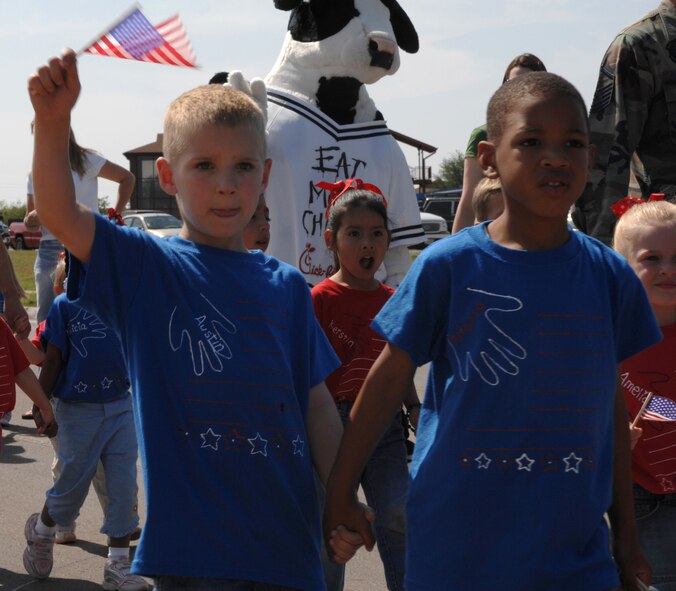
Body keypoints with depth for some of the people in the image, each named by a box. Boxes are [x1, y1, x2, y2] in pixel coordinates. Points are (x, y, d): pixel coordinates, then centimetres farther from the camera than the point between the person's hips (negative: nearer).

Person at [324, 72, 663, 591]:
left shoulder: (611, 275, 1)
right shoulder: (448, 266, -7)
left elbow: (611, 406, 8)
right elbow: (388, 380, -1)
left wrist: (626, 534, 12)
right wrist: (340, 494, 1)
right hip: (455, 547, -2)